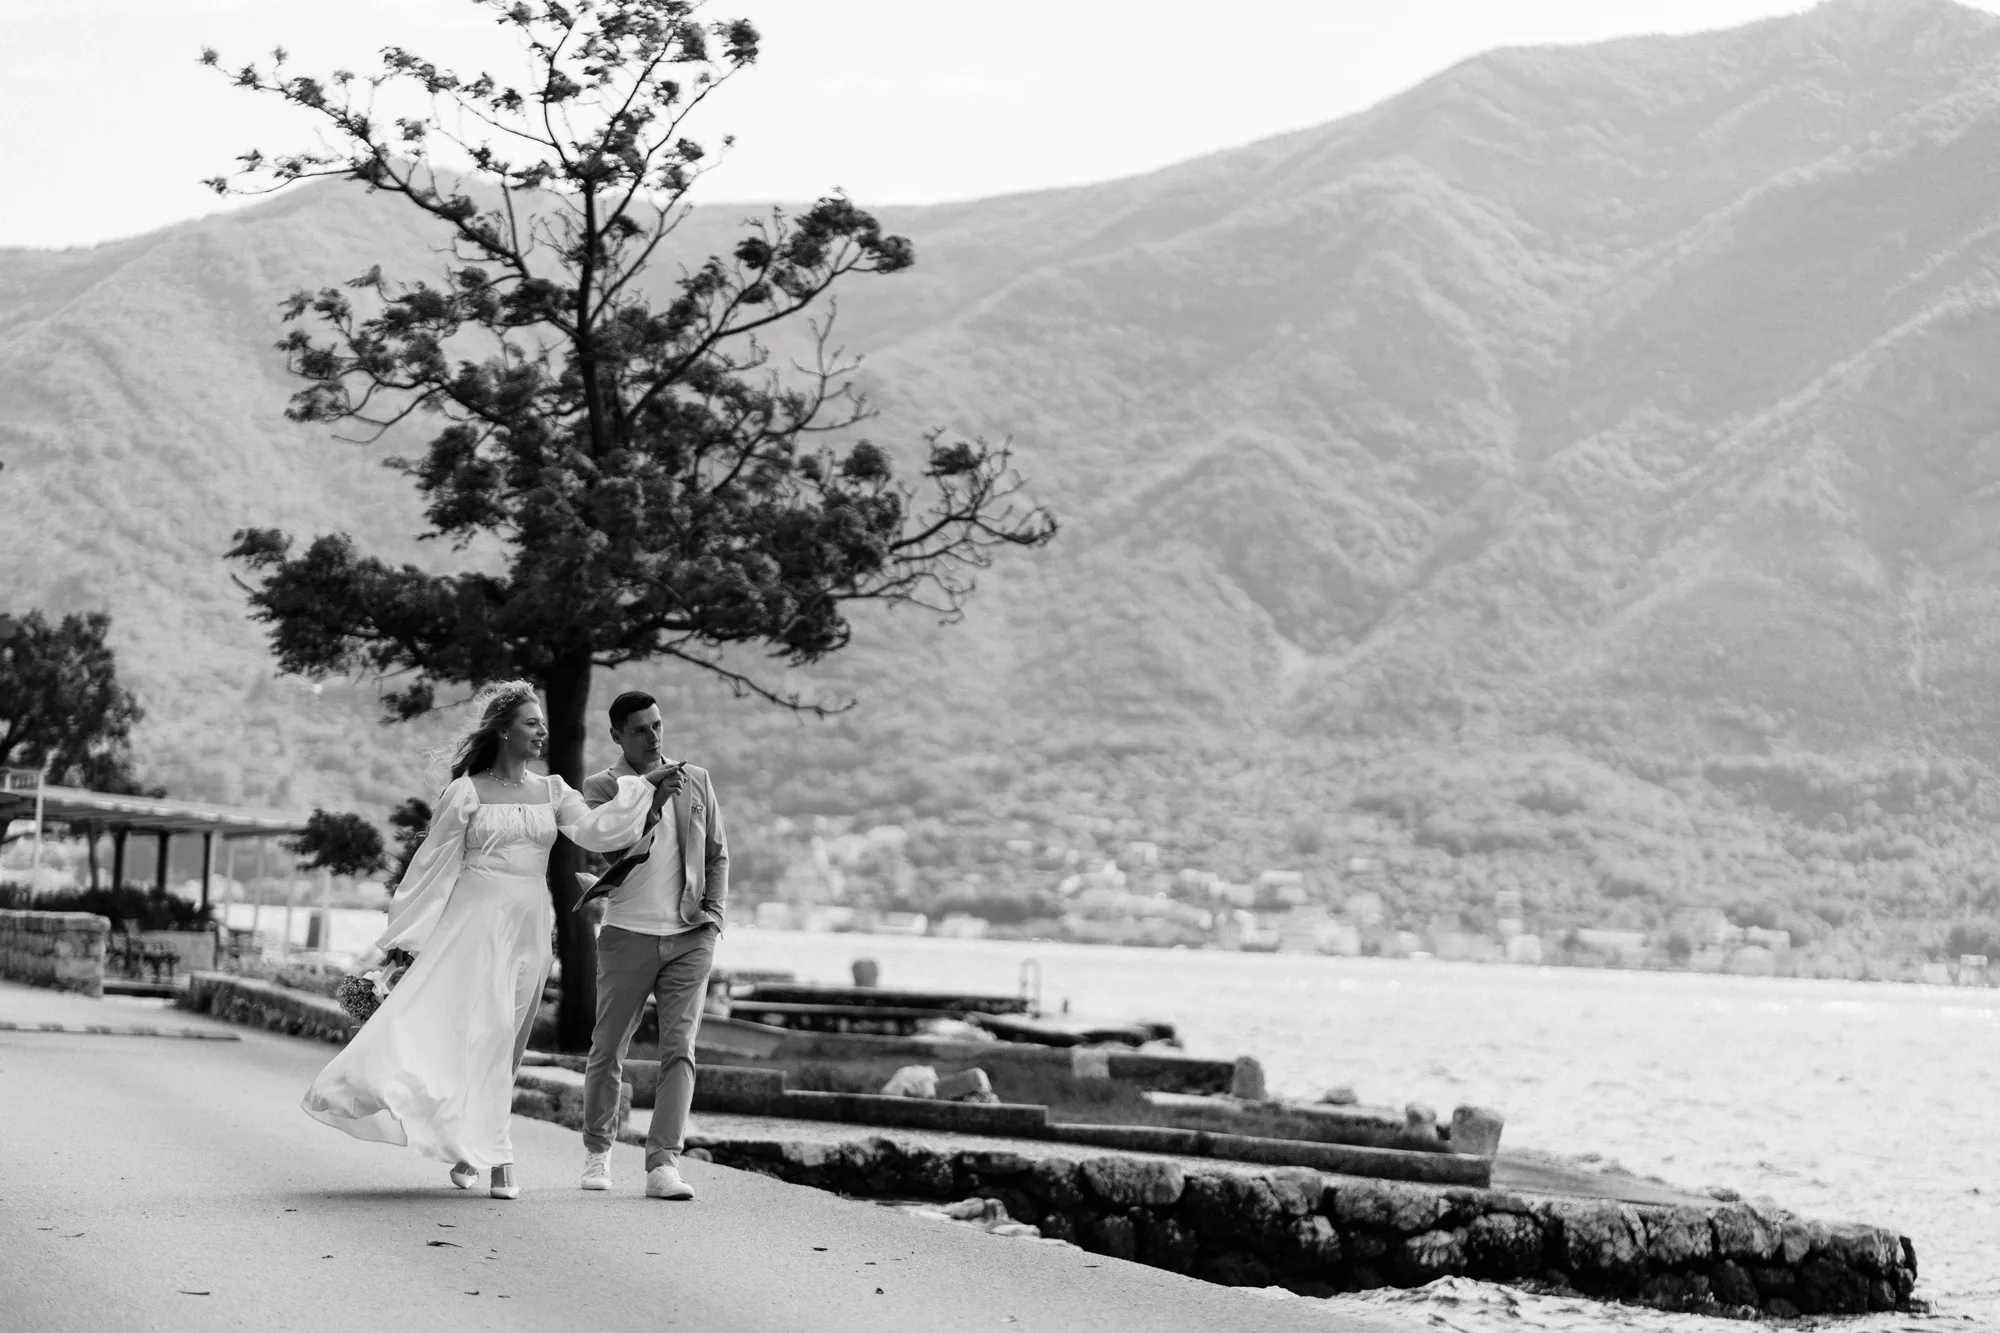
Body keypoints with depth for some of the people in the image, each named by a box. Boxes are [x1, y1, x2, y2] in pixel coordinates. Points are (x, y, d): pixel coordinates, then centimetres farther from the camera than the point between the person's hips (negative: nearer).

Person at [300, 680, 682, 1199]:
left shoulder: (551, 792, 11)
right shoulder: (467, 792, -1)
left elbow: (592, 831, -4)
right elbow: (434, 864, 2)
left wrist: (644, 786, -11)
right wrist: (401, 934, 3)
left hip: (530, 929, 5)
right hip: (478, 921, -5)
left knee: (506, 1042, 6)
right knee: (482, 1031, -14)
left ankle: (470, 1149, 16)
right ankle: (494, 1156, -12)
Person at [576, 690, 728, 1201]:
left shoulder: (696, 780, 12)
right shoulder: (601, 786, 1)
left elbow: (717, 853, 19)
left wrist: (714, 908, 4)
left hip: (690, 936, 2)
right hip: (628, 933, -2)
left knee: (679, 1049, -8)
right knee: (608, 1050, 5)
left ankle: (663, 1163, -12)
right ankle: (597, 1149, 25)